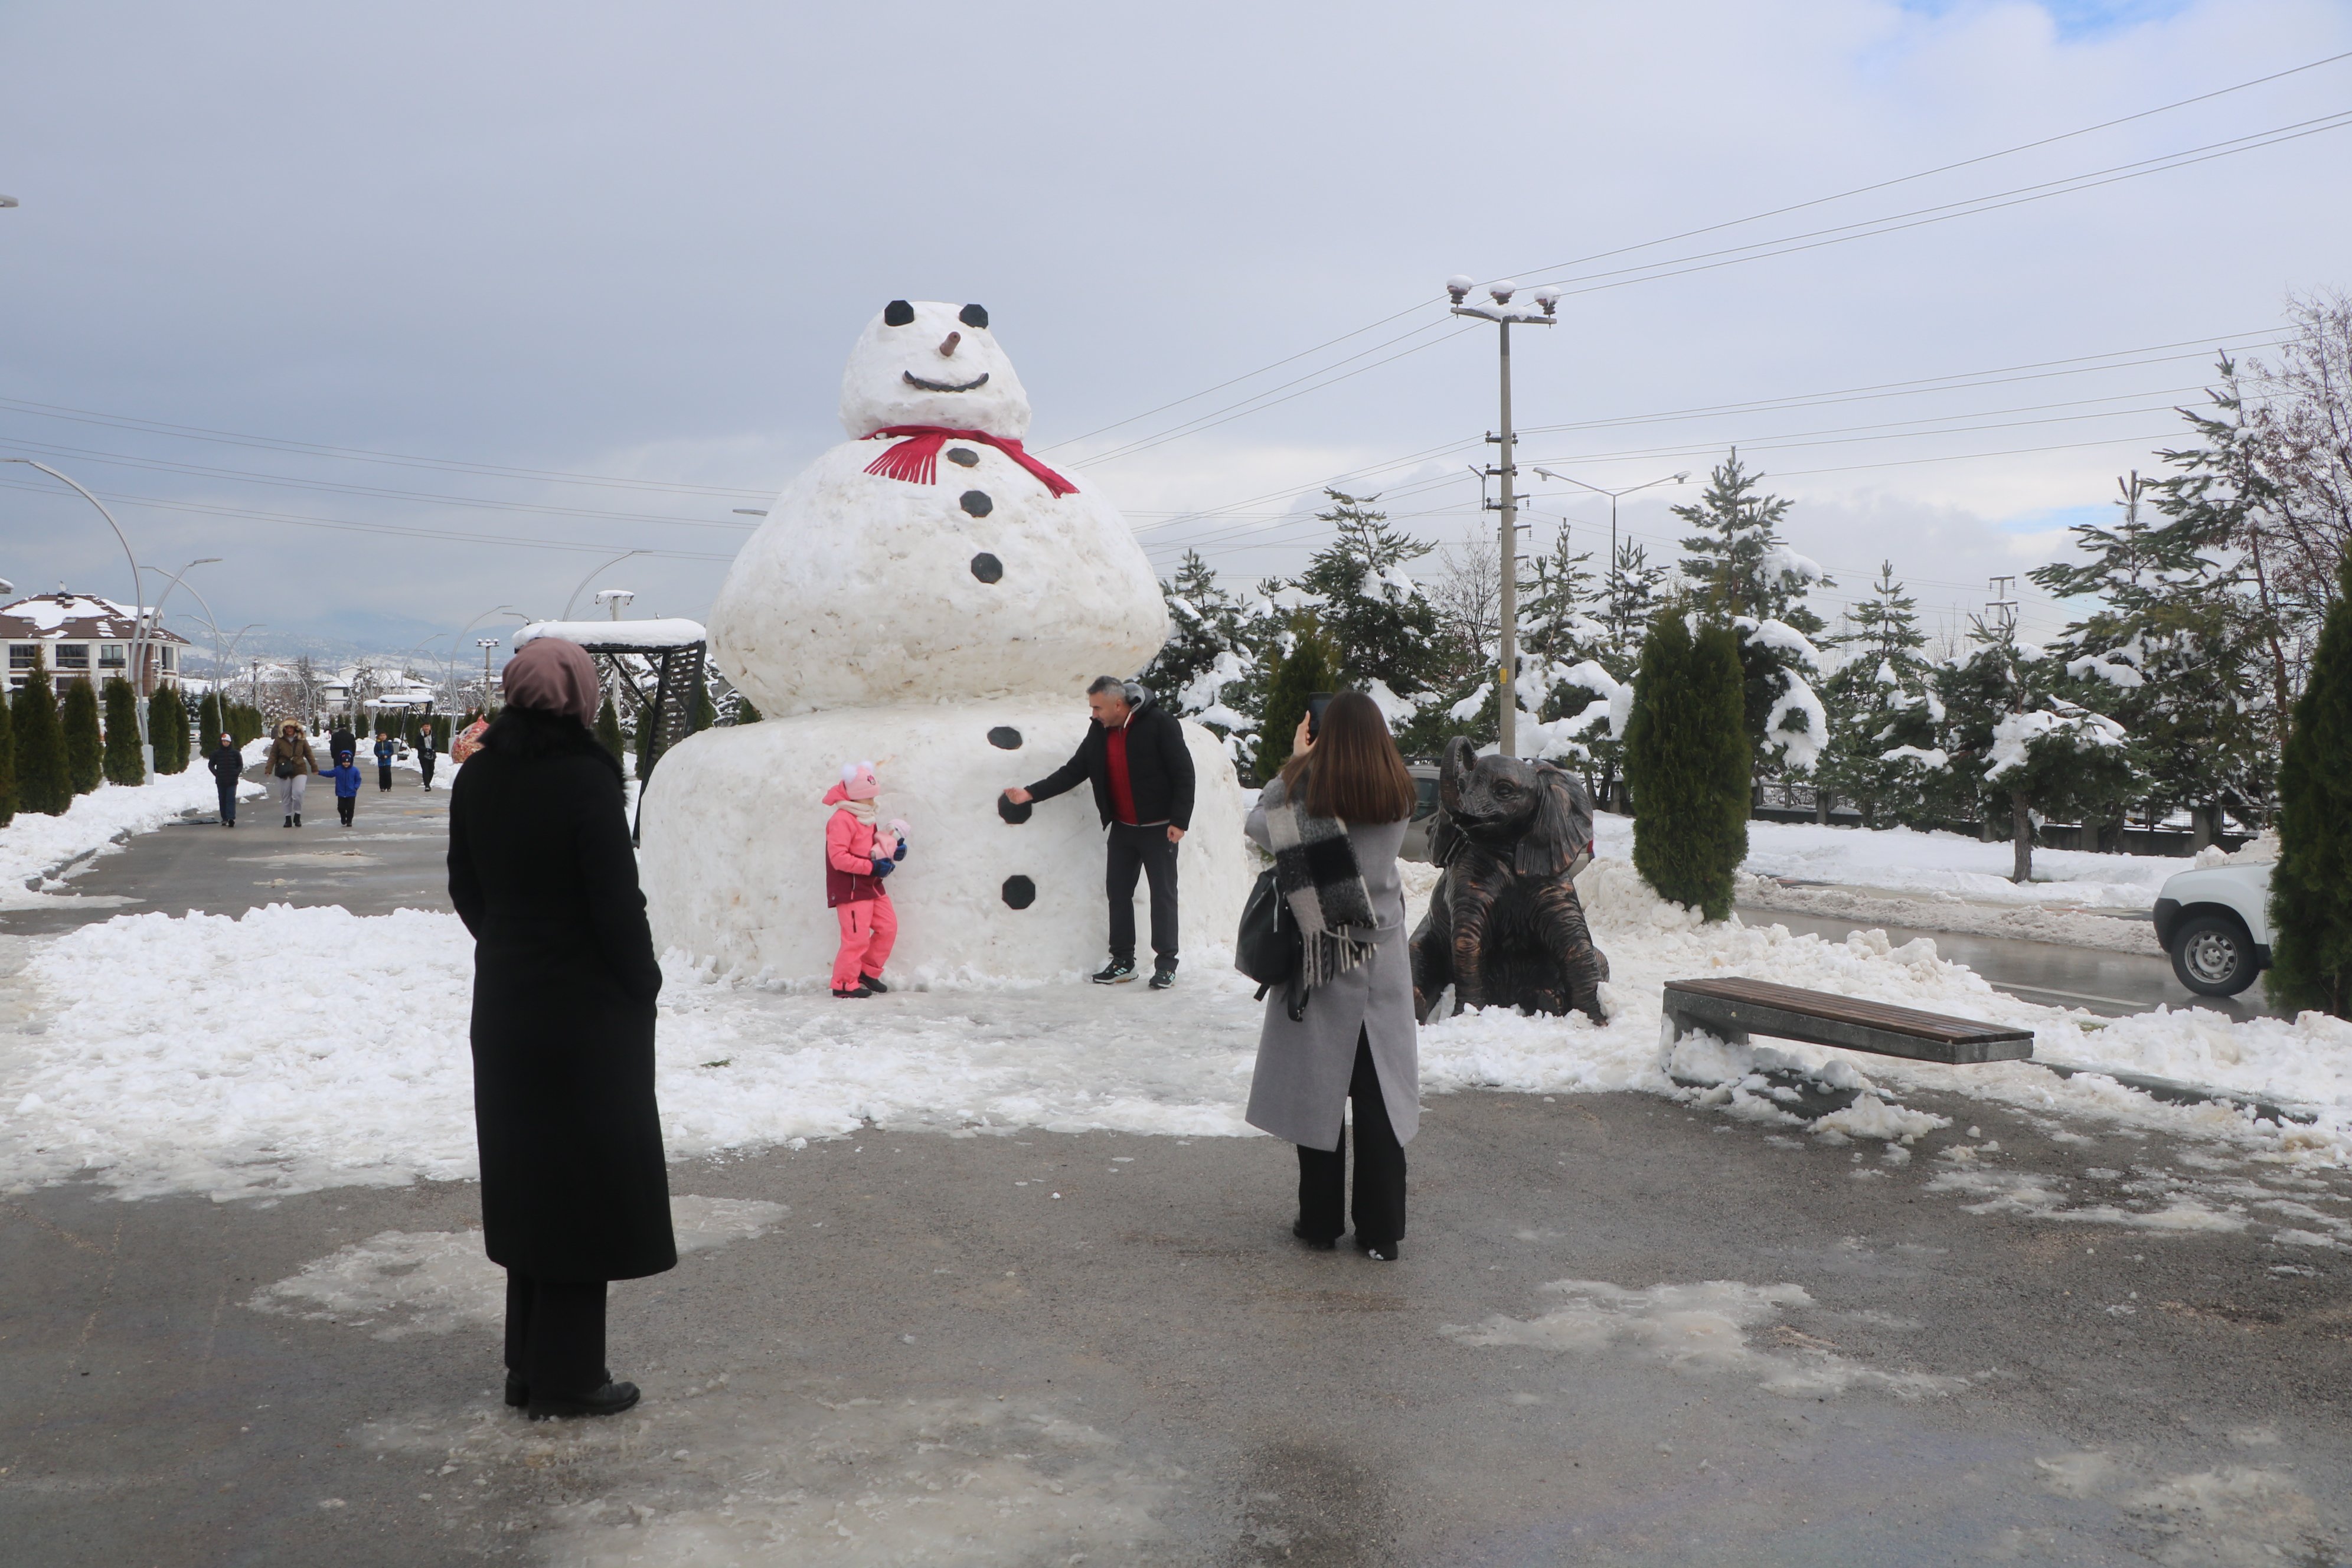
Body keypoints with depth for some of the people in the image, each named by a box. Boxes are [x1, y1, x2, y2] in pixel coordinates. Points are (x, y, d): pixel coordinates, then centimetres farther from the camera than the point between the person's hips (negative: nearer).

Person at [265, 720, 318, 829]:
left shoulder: (301, 740, 4)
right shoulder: (279, 741, 1)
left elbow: (309, 754, 9)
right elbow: (273, 756, 1)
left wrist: (314, 768, 9)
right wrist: (269, 769, -8)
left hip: (299, 771, -1)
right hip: (283, 772, 1)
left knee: (298, 793, -16)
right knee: (286, 797, 6)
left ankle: (297, 816, 1)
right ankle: (288, 818, 18)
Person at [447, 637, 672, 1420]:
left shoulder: (476, 779, 2)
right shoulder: (584, 778, -19)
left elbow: (466, 891, 9)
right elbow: (618, 902, -18)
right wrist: (643, 983, -4)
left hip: (505, 1004, 7)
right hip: (587, 1009, -7)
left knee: (526, 1179, 16)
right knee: (587, 1181, 4)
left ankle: (529, 1364, 26)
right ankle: (566, 1376, 11)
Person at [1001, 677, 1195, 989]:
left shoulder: (1160, 723, -15)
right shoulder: (1099, 732, 4)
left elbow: (1183, 773, -13)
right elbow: (1073, 772, 8)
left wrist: (1179, 821, -17)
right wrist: (1031, 793, -1)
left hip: (1158, 828, -6)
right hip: (1122, 828, 6)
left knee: (1163, 893, 0)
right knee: (1118, 891, 9)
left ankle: (1166, 965, 7)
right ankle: (1123, 962, 18)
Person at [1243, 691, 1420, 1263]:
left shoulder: (1306, 791, -11)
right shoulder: (1398, 798, -2)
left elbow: (1257, 826, 0)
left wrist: (1293, 763, 6)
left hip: (1321, 960, -2)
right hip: (1383, 963, 2)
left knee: (1317, 1089, 9)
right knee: (1380, 1096, 7)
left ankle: (1320, 1222, 16)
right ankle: (1381, 1232, 11)